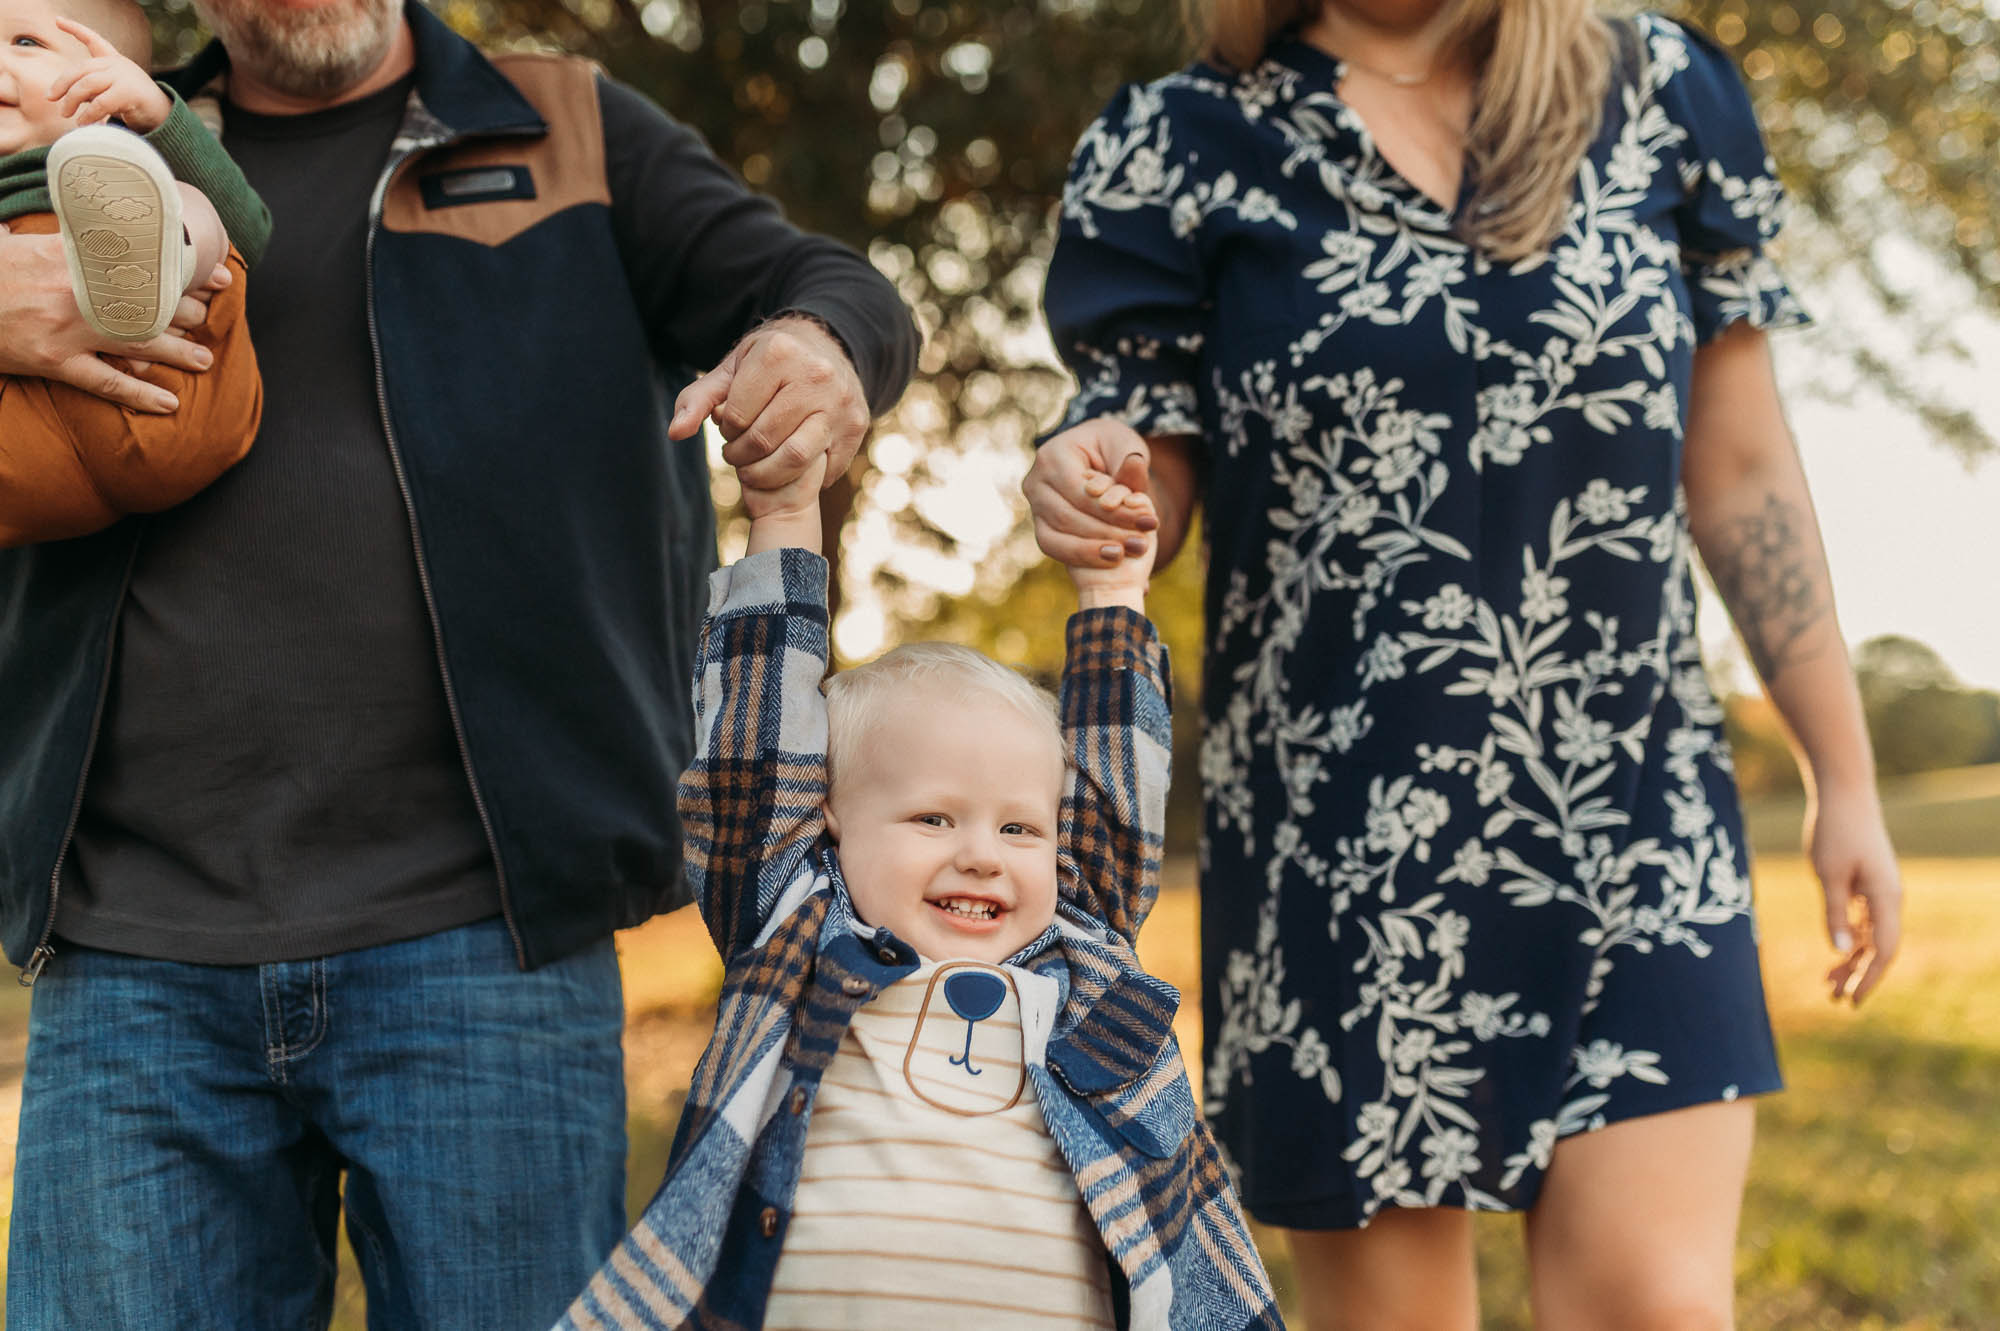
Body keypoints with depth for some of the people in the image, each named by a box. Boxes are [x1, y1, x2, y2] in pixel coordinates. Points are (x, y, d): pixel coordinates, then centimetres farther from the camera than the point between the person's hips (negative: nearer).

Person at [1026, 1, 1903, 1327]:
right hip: (1343, 839, -1)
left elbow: (1742, 470, 10)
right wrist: (1085, 494, -23)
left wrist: (1848, 779, 10)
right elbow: (1149, 476, 2)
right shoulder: (1192, 146, 4)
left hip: (1636, 822, 1)